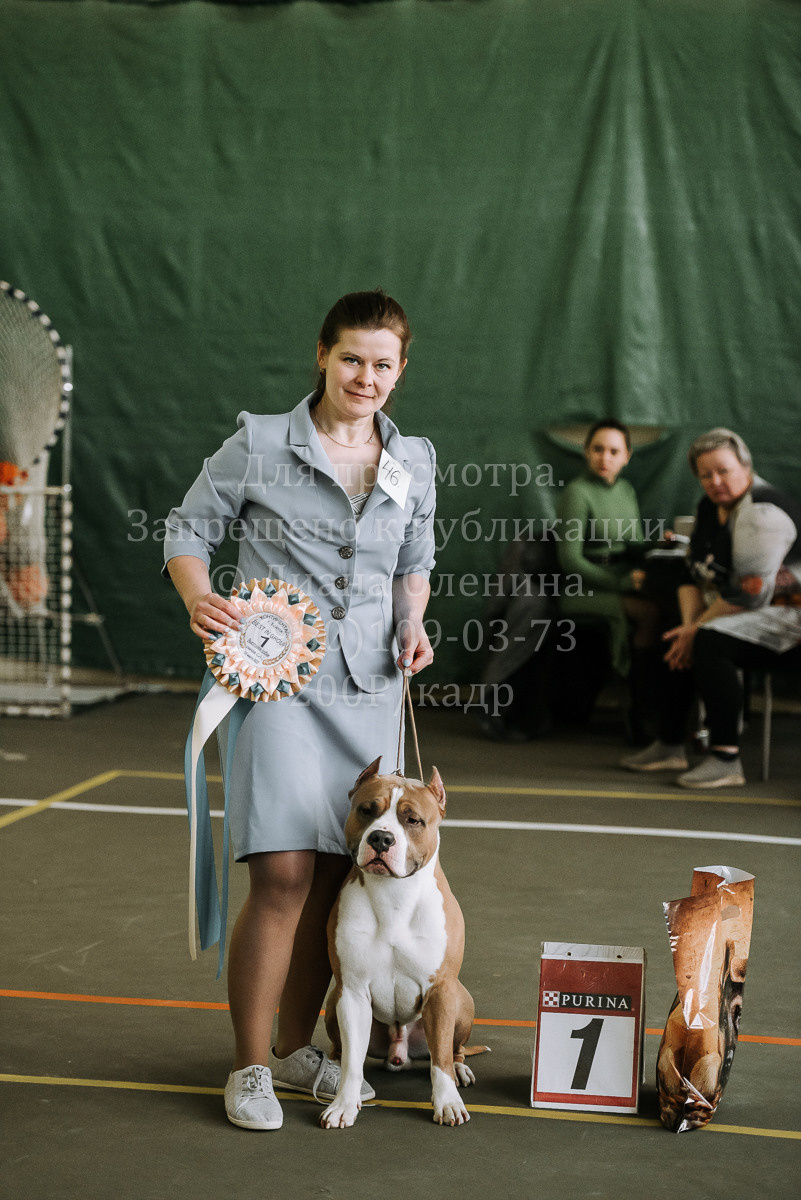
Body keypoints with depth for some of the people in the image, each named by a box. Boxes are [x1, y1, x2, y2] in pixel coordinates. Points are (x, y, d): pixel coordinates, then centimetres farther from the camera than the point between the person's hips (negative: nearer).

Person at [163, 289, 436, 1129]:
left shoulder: (413, 462, 10)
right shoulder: (259, 445, -2)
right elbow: (188, 529, 5)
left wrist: (412, 622, 4)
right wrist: (198, 597, -14)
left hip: (368, 688, 5)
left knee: (334, 875, 7)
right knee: (283, 873, -13)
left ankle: (295, 1048, 24)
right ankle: (249, 1066, 2)